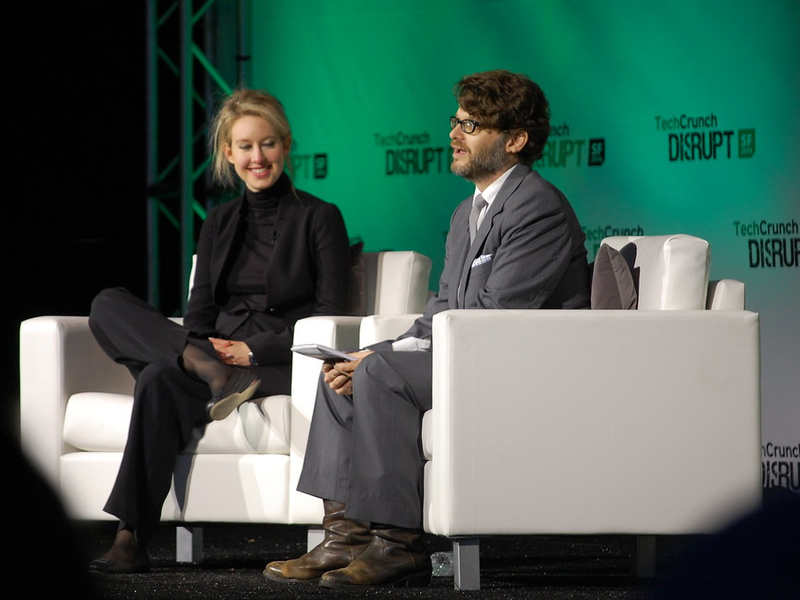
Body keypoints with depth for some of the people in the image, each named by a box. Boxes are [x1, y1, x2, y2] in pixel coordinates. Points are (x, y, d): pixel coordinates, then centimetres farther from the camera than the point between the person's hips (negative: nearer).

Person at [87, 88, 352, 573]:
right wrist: (205, 352, -9)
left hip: (280, 366, -6)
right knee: (108, 305, -19)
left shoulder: (320, 218, 4)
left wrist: (253, 350, -14)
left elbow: (330, 316, -3)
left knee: (160, 379, -33)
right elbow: (200, 311, 15)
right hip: (217, 349, 6)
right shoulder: (220, 223, 21)